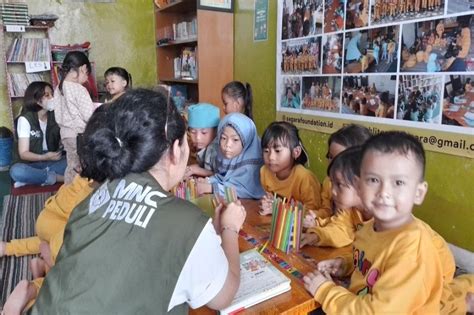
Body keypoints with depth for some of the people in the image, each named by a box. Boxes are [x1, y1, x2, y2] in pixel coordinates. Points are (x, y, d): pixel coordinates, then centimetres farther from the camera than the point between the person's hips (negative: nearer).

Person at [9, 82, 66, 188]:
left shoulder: (55, 116, 2)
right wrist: (44, 157, -31)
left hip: (52, 161, 3)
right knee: (16, 171, -37)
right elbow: (23, 153, -14)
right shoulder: (25, 119, -9)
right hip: (31, 164, -3)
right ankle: (58, 177, -23)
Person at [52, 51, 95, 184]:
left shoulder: (59, 89, 7)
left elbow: (58, 116, 12)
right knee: (80, 169, 1)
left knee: (71, 167, 17)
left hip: (66, 133, 8)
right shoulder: (79, 89, -17)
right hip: (80, 135, -8)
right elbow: (89, 116, -18)